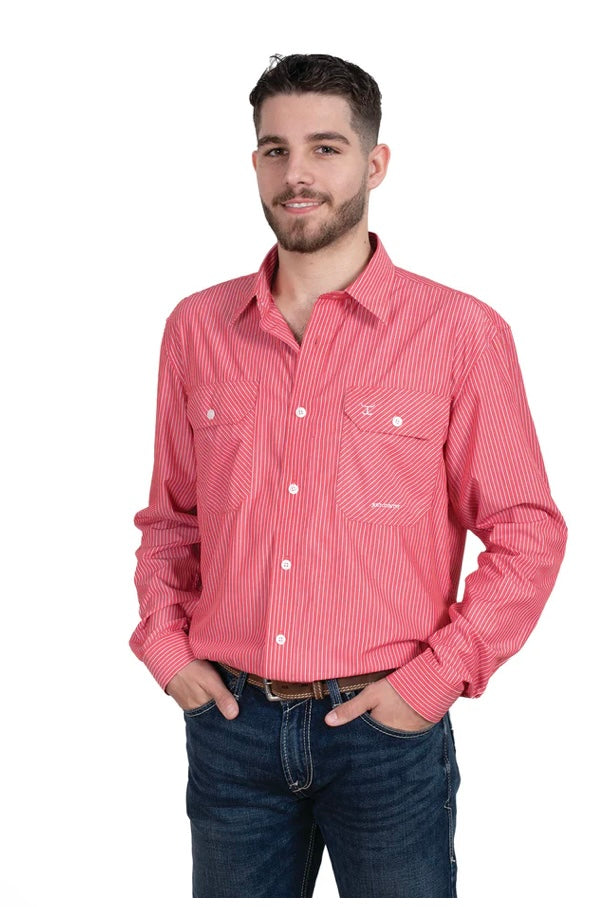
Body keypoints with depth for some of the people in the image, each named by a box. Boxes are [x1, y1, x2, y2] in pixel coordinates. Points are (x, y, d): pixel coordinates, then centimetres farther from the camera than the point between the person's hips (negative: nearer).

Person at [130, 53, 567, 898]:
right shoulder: (196, 327, 3)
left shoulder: (460, 332, -7)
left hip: (385, 727, -2)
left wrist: (438, 677, -10)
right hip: (229, 720, 3)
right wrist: (164, 643, 1)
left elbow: (528, 533, -4)